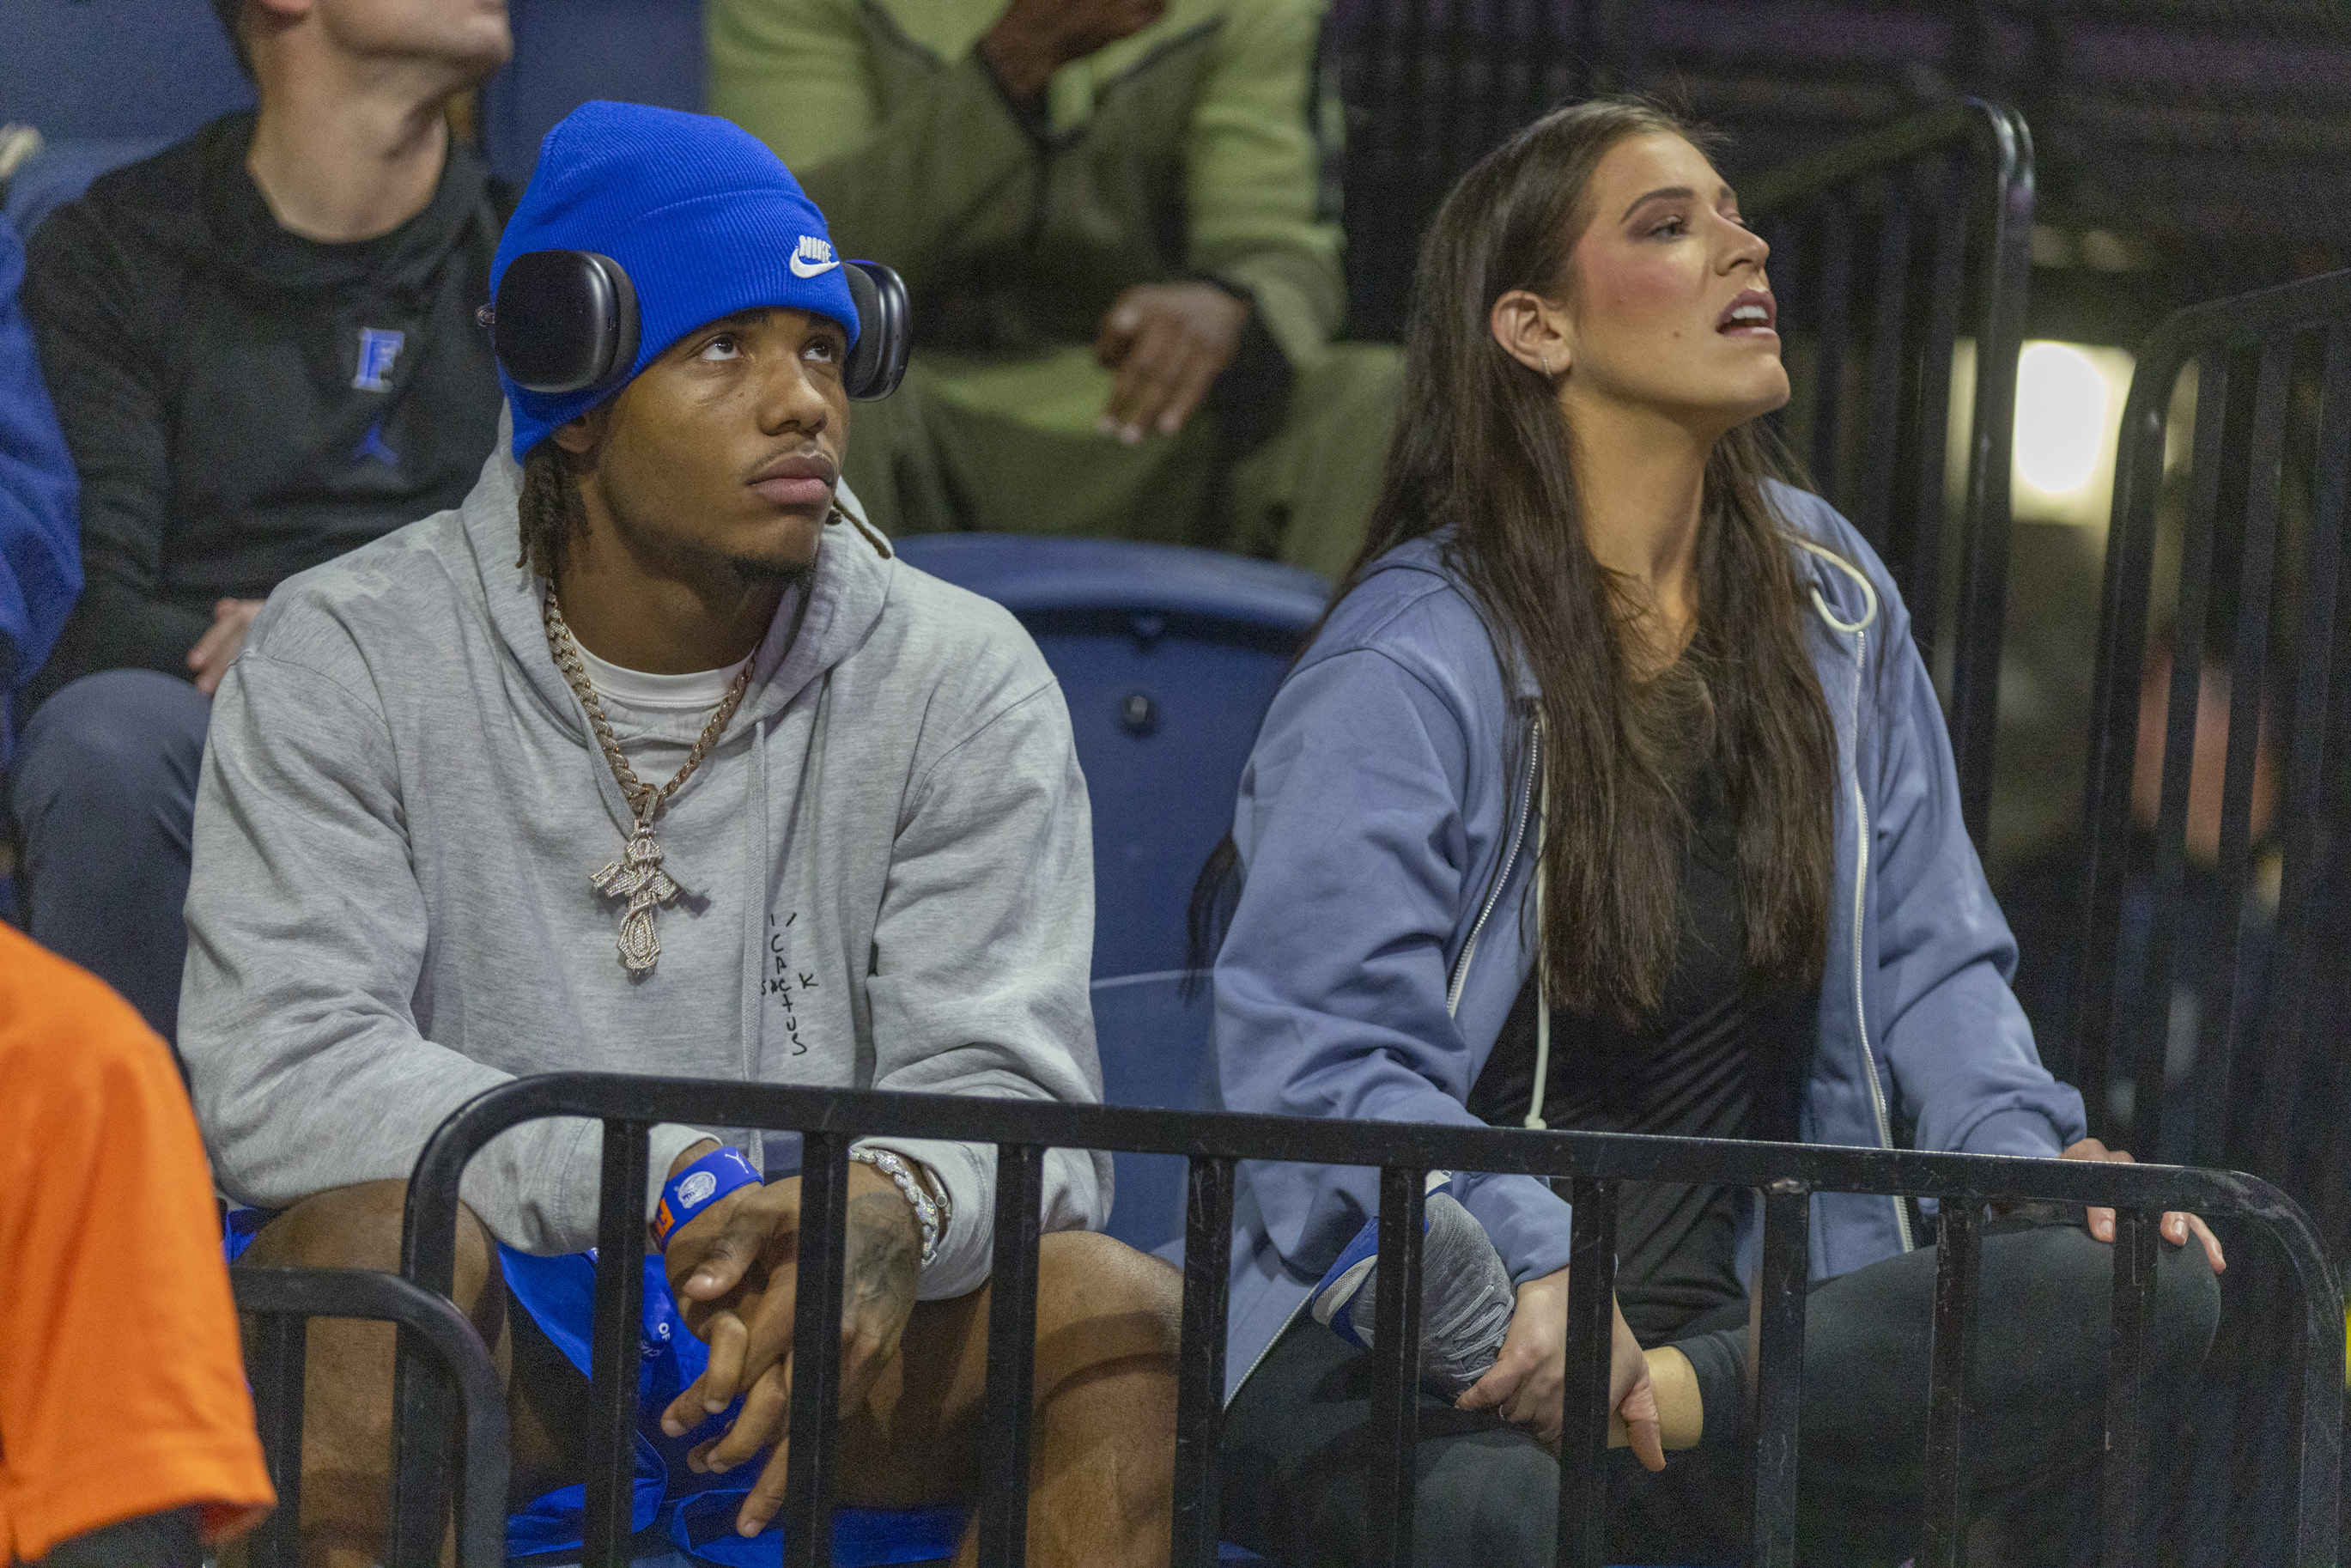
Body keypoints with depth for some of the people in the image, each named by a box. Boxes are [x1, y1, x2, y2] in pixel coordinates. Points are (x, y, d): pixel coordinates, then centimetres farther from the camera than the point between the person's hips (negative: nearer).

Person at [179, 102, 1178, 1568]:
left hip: (836, 1367, 2)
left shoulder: (959, 680, 3)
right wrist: (676, 1190, -27)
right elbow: (278, 1072, -15)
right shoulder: (351, 660, -3)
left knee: (1121, 1308, -25)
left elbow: (1010, 1093, -7)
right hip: (478, 1387, -2)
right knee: (370, 1235, -34)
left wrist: (894, 1207, -33)